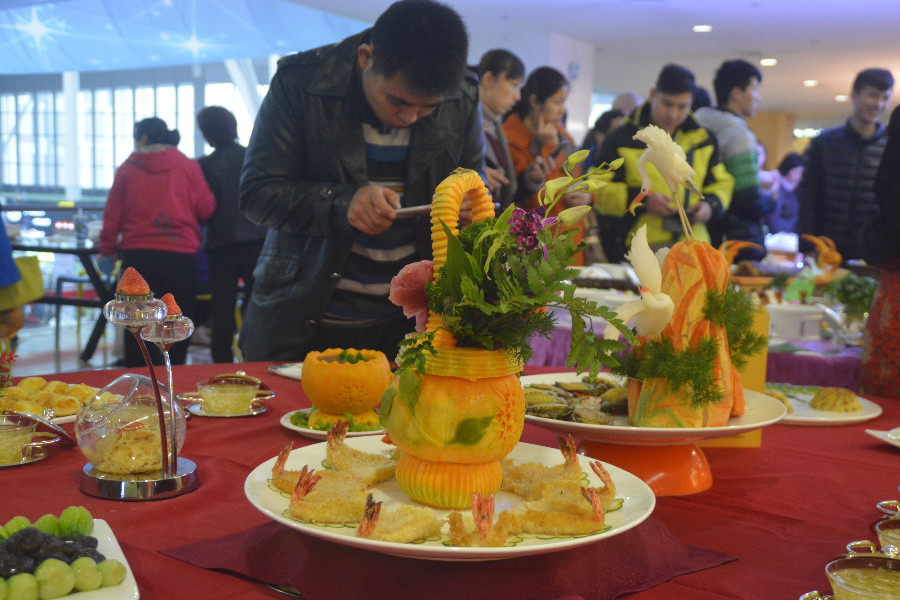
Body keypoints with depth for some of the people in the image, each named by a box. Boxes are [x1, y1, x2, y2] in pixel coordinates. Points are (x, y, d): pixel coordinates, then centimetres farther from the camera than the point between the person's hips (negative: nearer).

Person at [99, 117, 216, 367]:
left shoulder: (126, 169, 4)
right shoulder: (188, 166, 2)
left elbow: (112, 215, 6)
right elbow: (206, 209, 4)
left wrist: (107, 249, 19)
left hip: (137, 254, 1)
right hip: (180, 253, -1)